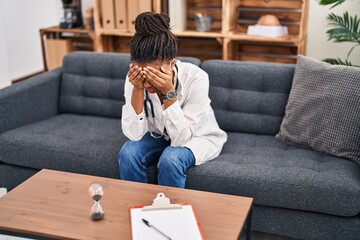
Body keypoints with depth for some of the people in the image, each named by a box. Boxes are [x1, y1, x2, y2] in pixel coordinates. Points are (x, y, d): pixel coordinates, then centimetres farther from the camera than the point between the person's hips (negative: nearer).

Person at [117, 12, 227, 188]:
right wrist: (137, 89, -34)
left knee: (170, 158, -31)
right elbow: (134, 134, -24)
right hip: (159, 136, 3)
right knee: (128, 153, -24)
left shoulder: (195, 77, -31)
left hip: (198, 137, -3)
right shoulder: (134, 79, -21)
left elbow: (180, 138, -31)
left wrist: (168, 92, -40)